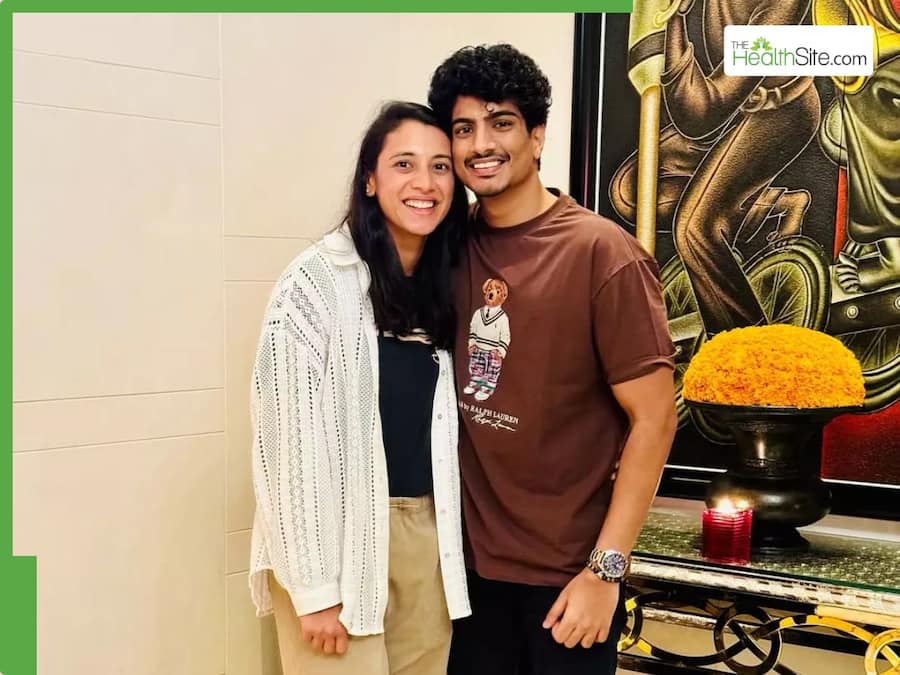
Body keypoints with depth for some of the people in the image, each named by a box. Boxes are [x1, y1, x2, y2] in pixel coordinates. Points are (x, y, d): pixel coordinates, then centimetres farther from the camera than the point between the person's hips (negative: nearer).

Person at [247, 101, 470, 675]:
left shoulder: (449, 283, 6)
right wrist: (314, 585, -14)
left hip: (427, 532, 6)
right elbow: (292, 440, -13)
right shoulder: (318, 281, -13)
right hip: (338, 537, -5)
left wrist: (445, 537, 4)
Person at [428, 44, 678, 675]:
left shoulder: (602, 253, -14)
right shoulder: (453, 246, 1)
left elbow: (653, 419, -14)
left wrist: (604, 569, -15)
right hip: (471, 559, 4)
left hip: (567, 571, -4)